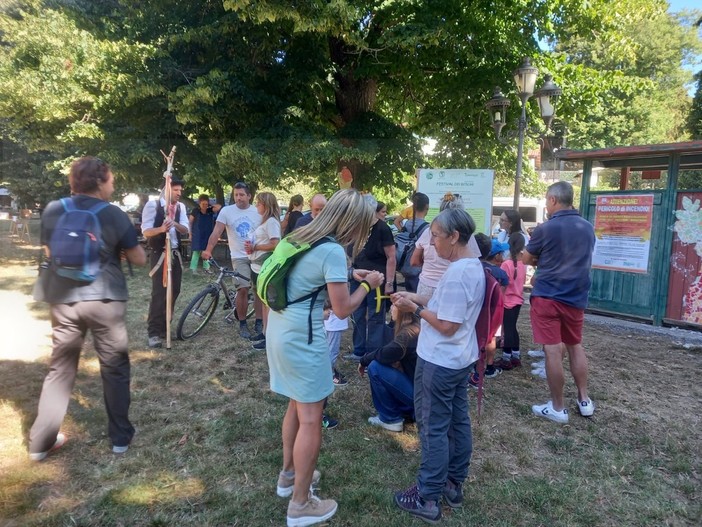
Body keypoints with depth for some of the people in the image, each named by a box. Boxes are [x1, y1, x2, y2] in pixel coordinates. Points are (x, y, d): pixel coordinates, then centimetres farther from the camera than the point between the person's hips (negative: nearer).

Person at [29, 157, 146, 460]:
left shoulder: (52, 210, 5)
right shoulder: (114, 215, -7)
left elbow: (48, 252, 19)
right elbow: (139, 259, -4)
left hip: (62, 299, 4)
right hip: (105, 299, -4)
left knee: (60, 369, 15)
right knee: (115, 369, 9)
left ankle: (41, 442, 22)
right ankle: (120, 437, 18)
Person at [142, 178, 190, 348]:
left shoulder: (181, 207, 8)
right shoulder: (153, 204, -8)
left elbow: (186, 230, -3)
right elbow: (146, 231, -14)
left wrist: (175, 224, -26)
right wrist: (161, 228, -35)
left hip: (176, 253, 6)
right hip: (159, 253, -6)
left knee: (174, 291, 8)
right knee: (159, 292, -10)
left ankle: (164, 327, 21)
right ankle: (154, 332, -3)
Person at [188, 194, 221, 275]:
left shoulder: (210, 210, -3)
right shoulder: (195, 210, -8)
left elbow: (219, 207, -19)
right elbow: (190, 223, -2)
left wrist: (210, 206, -11)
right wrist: (190, 234, -4)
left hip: (207, 235, 3)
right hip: (197, 235, -3)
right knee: (196, 252, -5)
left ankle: (206, 267, 16)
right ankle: (193, 268, -2)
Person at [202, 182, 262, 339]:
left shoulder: (258, 212, 1)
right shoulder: (226, 211, -3)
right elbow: (216, 232, -10)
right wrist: (208, 250, -25)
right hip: (239, 257, -2)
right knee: (243, 289, -8)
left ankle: (259, 323, 15)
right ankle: (242, 324, 8)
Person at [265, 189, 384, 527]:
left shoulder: (303, 236, 7)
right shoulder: (333, 251, -20)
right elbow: (342, 309, -16)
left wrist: (347, 275, 16)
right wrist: (367, 285, -1)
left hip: (281, 331, 9)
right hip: (302, 339, -9)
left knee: (297, 406, 23)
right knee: (311, 419, 3)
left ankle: (288, 475, 39)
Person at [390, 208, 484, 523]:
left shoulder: (456, 273, -24)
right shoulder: (474, 267, 6)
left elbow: (446, 325, -24)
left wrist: (415, 308, -14)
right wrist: (417, 298, 8)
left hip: (439, 362, -10)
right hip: (461, 359, 10)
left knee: (434, 428, 2)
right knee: (458, 421, 17)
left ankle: (428, 498, 15)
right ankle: (454, 484, 32)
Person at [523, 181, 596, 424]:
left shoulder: (545, 229, -12)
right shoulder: (588, 228, 6)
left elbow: (527, 260, 0)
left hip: (547, 297, -6)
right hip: (576, 297, 6)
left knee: (552, 350, 0)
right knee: (576, 347, 19)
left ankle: (558, 408, 8)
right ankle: (584, 400, 27)